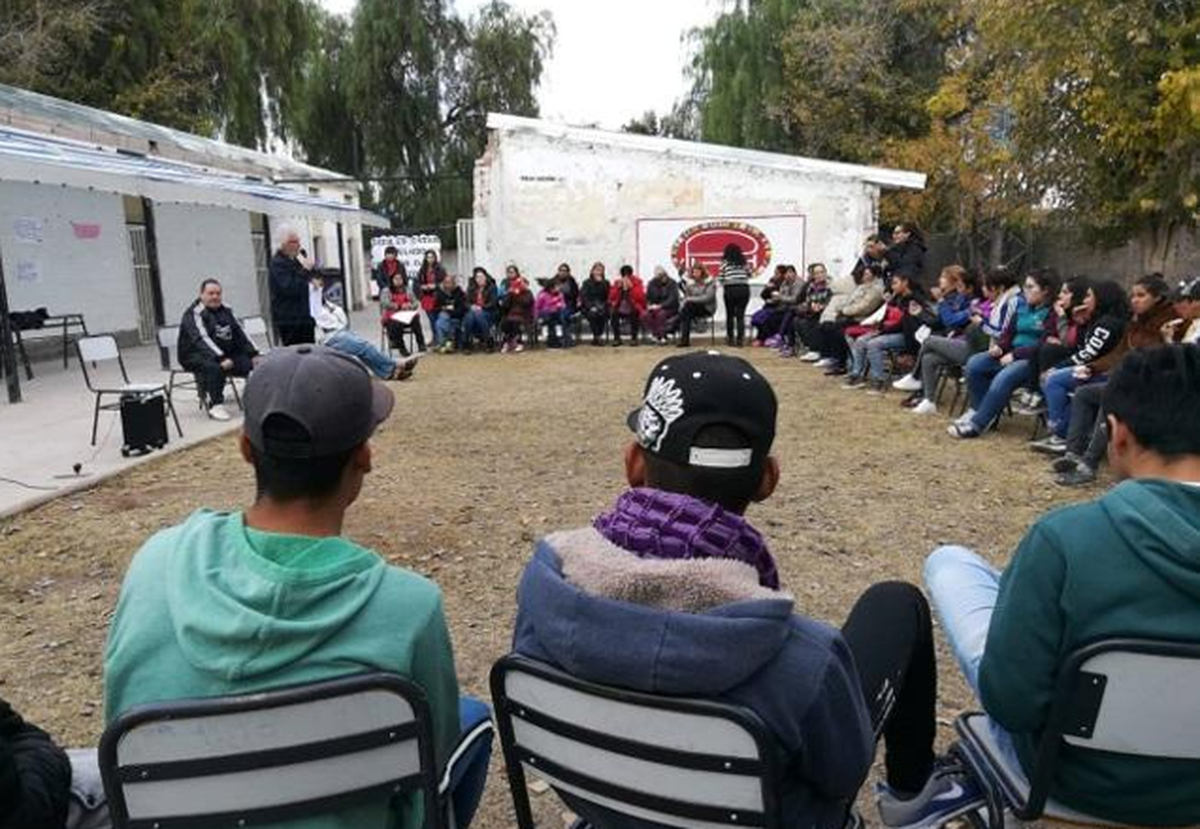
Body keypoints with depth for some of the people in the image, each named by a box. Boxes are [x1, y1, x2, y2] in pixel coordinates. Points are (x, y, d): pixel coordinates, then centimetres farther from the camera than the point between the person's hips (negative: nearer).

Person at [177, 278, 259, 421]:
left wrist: (254, 354, -4)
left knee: (251, 364, -14)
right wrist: (222, 359, -38)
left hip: (225, 354, 7)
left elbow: (240, 334, 11)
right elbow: (201, 340, -26)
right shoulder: (194, 314, -12)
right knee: (215, 367, -38)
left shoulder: (225, 312, 13)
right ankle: (215, 405, -27)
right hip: (195, 356, -6)